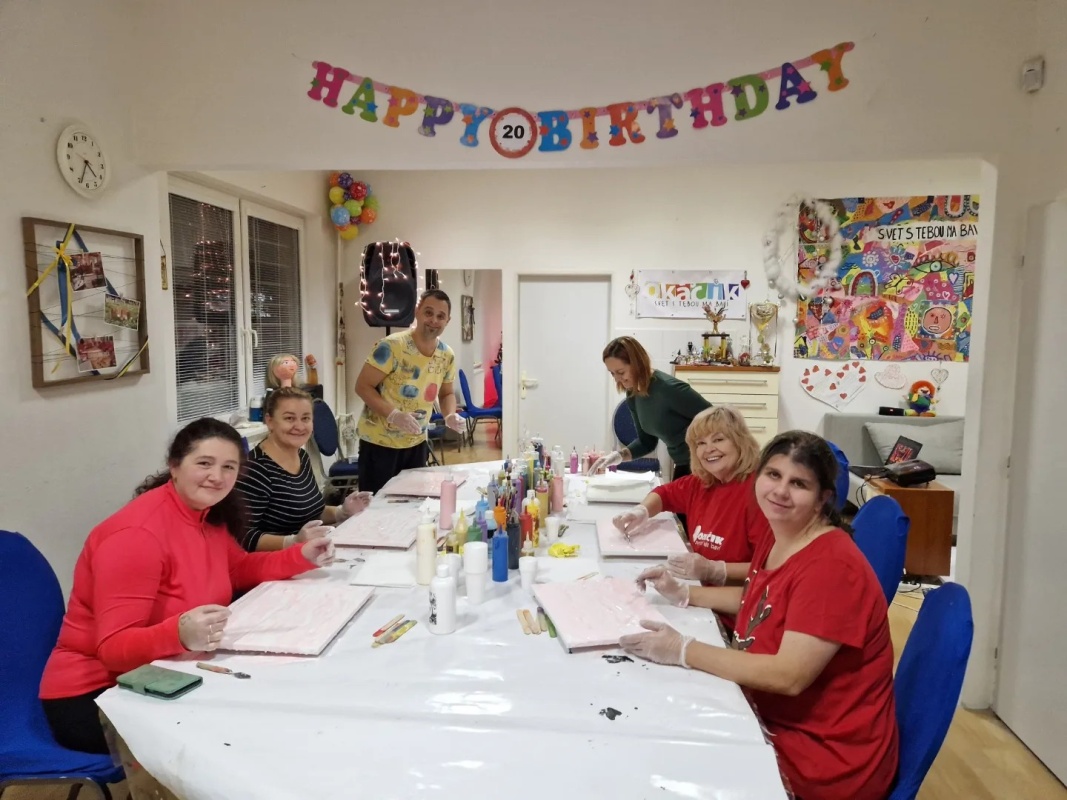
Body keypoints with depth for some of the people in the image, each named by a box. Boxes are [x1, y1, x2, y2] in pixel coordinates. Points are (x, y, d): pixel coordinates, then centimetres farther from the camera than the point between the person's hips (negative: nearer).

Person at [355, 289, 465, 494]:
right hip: (380, 442, -6)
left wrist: (450, 416, -9)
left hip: (417, 443, 6)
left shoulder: (447, 355, -2)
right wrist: (394, 415, -30)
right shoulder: (391, 346, -21)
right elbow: (363, 386, -17)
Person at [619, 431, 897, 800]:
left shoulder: (832, 565, -26)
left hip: (828, 759, -8)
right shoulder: (776, 541, 2)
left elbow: (789, 676, -30)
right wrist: (682, 593, 7)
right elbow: (755, 600, 20)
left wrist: (682, 651, -26)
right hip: (780, 723, 8)